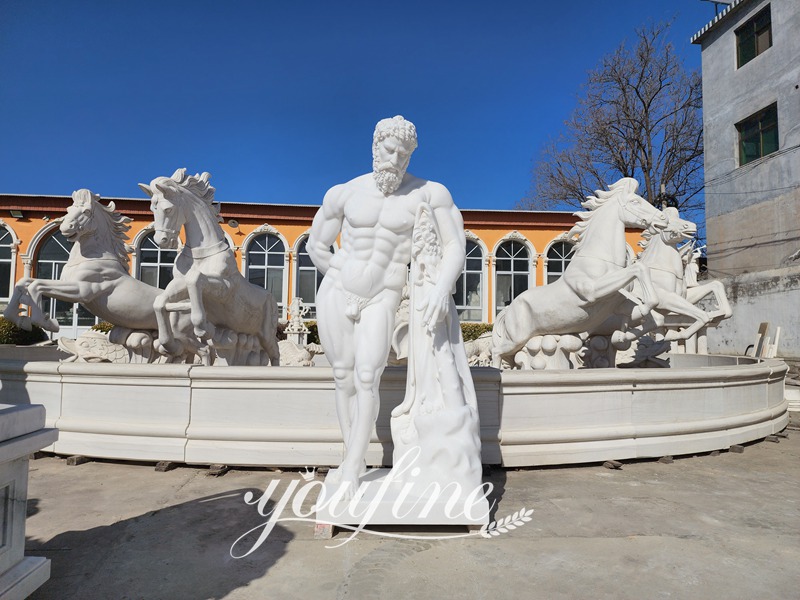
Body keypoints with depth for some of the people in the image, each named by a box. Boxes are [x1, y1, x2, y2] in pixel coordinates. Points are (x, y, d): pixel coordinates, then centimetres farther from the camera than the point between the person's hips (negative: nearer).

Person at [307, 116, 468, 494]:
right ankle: (354, 458, 21)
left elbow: (455, 246, -10)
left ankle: (351, 470, -2)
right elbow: (316, 245, 11)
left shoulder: (429, 193, -6)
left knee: (367, 380, -14)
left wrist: (442, 287, -28)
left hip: (380, 301, -2)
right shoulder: (344, 193, -2)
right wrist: (344, 280, 9)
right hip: (336, 292, 2)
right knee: (344, 380, 6)